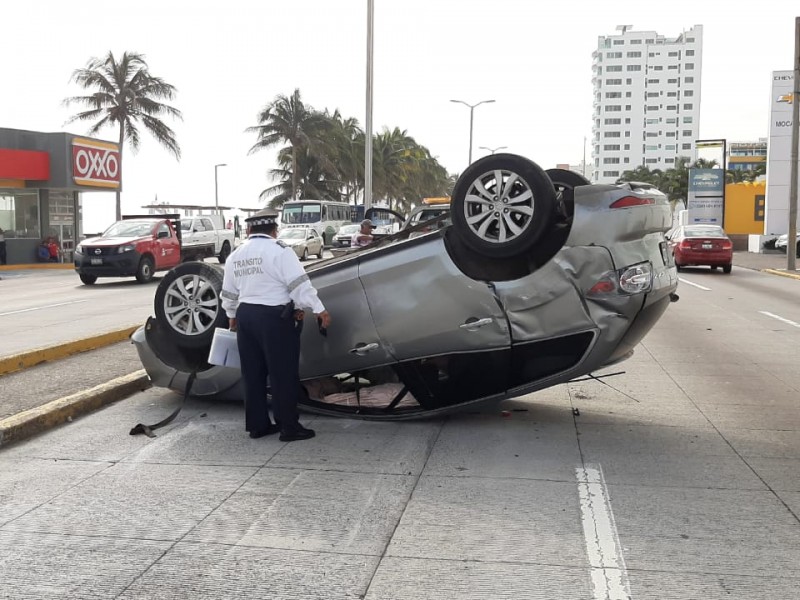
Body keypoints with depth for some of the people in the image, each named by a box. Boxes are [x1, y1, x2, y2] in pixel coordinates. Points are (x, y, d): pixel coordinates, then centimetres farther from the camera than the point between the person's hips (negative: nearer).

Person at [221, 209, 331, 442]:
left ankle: (257, 424, 19)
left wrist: (232, 316, 35)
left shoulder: (235, 256, 11)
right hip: (274, 317, -7)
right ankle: (289, 427, 3)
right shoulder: (279, 250, -11)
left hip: (245, 315, 7)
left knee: (253, 374, 13)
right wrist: (319, 309, -12)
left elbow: (229, 293, 20)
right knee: (283, 374, 0)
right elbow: (299, 284, -16)